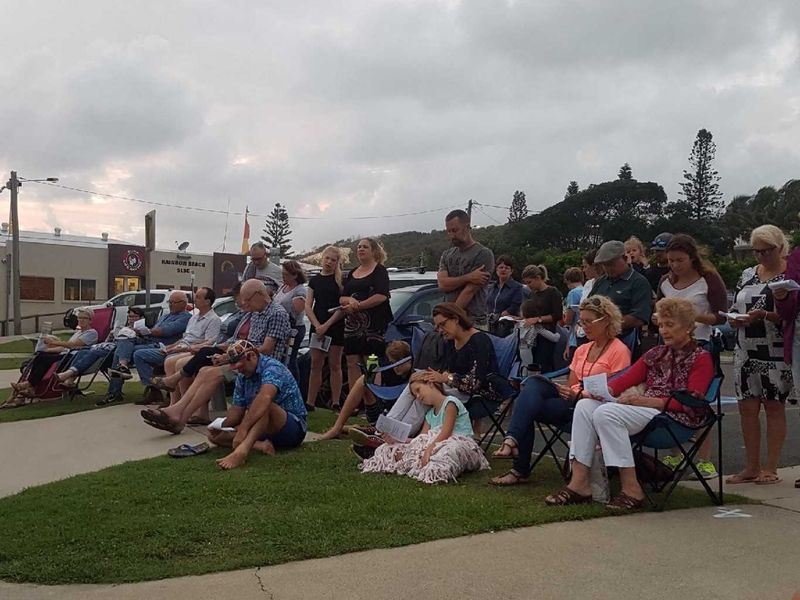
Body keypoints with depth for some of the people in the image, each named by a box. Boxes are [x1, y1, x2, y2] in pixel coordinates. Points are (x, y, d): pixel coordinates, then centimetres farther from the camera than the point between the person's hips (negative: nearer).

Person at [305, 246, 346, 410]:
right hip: (317, 326, 4)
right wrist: (317, 325, -9)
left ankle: (335, 403, 6)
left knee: (335, 365, 1)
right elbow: (308, 306, 6)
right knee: (316, 364, 5)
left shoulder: (341, 280, -1)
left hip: (336, 327, -4)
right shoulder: (315, 280, 11)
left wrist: (327, 325, -14)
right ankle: (310, 403, 7)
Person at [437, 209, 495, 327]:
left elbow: (470, 291, -11)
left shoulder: (483, 254, -5)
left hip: (474, 322, -5)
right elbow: (442, 284, 0)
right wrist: (468, 278, -14)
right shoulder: (447, 255, 16)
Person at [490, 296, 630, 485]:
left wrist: (579, 395, -19)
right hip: (570, 401, 7)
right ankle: (513, 440, -33)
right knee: (534, 383, -24)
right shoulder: (581, 350, 22)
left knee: (529, 407, -24)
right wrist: (563, 390, -5)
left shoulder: (619, 351, -2)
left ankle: (520, 470, -23)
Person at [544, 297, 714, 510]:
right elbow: (627, 379, 15)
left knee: (606, 413, -29)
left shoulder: (700, 358, 4)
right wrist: (604, 389, -9)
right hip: (645, 408, 7)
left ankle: (631, 489, -26)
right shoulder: (656, 354, 24)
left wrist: (646, 400, -20)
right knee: (585, 405, -16)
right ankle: (579, 482, -23)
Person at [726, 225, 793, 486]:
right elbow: (734, 309, 18)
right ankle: (752, 467, 15)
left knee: (774, 407, 1)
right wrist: (736, 319, -4)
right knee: (747, 407, 5)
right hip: (745, 351, 5)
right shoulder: (747, 274, 14)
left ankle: (771, 469, 9)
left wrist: (765, 315, -22)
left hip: (775, 352, -5)